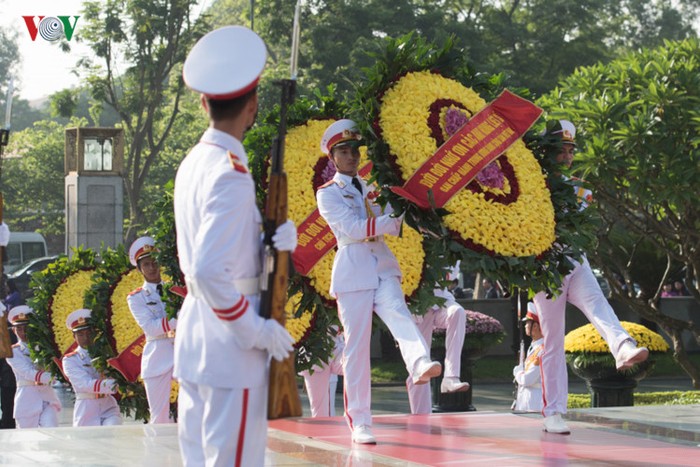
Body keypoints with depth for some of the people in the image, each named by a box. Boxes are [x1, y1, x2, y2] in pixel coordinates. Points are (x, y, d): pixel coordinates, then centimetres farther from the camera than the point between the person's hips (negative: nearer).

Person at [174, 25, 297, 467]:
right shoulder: (232, 175, -19)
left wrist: (278, 239, 0)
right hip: (230, 346, -9)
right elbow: (209, 270, -26)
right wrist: (255, 330, -18)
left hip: (194, 333, 9)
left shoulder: (194, 162, 9)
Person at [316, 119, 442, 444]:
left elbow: (393, 223, 9)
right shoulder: (328, 194, 4)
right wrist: (390, 221, -9)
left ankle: (420, 365, -54)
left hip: (383, 267, 3)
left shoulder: (372, 189, 19)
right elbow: (352, 227, -10)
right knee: (356, 346, -4)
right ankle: (360, 423, -1)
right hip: (353, 269, -3)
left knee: (399, 316, -26)